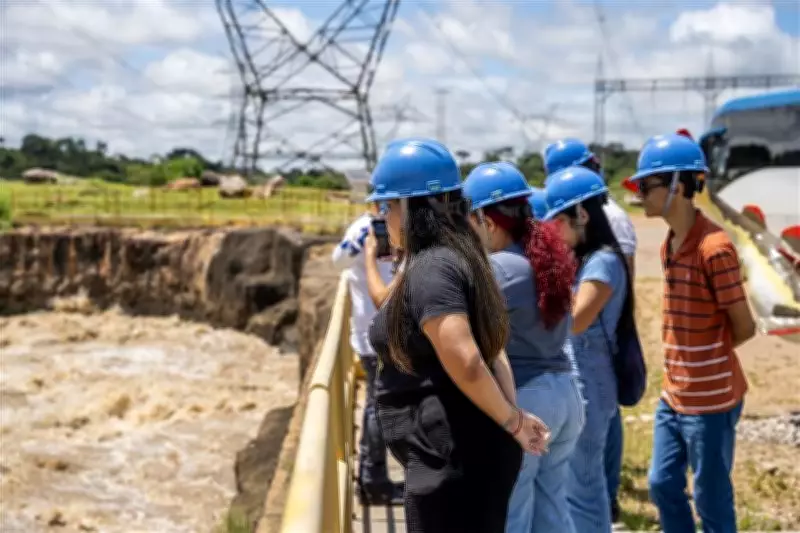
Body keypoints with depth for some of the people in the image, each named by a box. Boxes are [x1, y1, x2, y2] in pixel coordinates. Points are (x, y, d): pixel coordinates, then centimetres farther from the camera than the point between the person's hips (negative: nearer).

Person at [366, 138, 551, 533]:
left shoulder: (429, 269, -17)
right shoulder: (456, 260, 14)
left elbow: (465, 363, -26)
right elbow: (493, 353, 14)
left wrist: (512, 423, -14)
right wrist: (513, 418, 5)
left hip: (453, 456, -10)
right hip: (467, 451, 10)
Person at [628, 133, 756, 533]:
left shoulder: (714, 248, -20)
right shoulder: (669, 245, 8)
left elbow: (744, 327, -13)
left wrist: (712, 355, 1)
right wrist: (680, 360, 4)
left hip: (711, 398, -8)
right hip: (673, 394, 8)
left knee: (711, 499, 5)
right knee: (663, 485, 16)